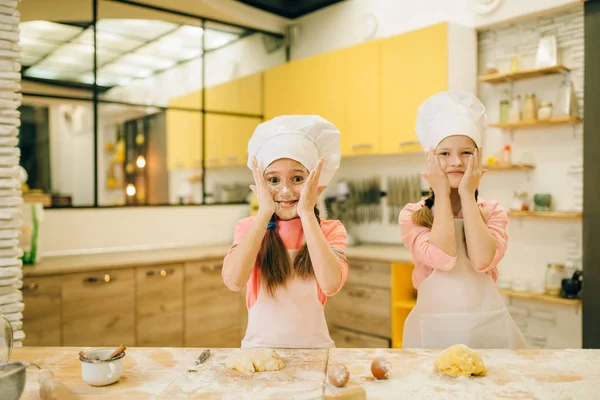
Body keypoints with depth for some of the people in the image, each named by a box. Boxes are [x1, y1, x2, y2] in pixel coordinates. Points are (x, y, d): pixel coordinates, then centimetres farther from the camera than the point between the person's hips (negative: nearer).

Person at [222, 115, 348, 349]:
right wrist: (264, 211, -16)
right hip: (259, 346, 0)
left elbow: (331, 284, -20)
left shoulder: (331, 230, -1)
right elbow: (233, 280, -19)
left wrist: (306, 214, -17)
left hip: (313, 347, 0)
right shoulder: (249, 228, 0)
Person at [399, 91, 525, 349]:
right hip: (434, 329, -1)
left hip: (488, 327, 2)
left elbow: (482, 260, -15)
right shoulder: (411, 214, -1)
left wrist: (467, 195, -9)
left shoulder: (493, 212, 5)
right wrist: (442, 195, -9)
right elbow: (443, 258, -18)